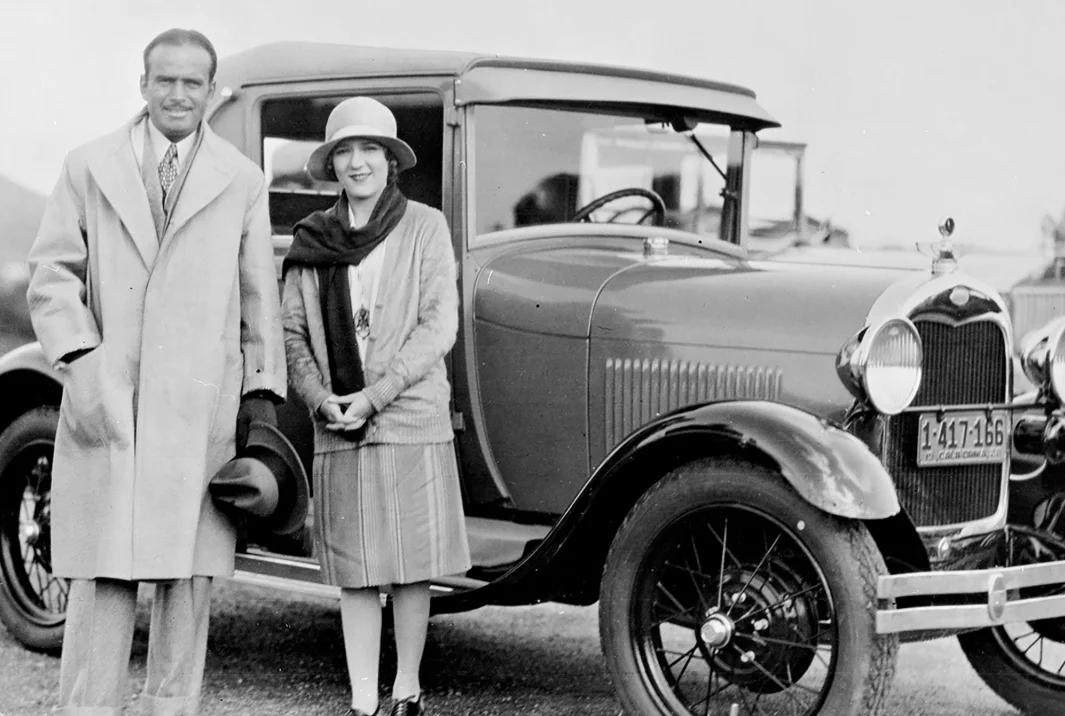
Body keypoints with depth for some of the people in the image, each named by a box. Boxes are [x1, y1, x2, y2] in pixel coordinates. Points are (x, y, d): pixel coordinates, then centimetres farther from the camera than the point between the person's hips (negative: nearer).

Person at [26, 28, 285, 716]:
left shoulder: (242, 180, 10)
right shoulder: (90, 167, 9)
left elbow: (259, 293, 10)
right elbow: (52, 272, 6)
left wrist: (263, 389, 6)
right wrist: (80, 356, -8)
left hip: (203, 405, 1)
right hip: (108, 396, -1)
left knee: (189, 570, 2)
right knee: (103, 571, -2)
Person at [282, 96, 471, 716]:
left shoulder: (426, 227, 0)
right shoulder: (311, 239, 9)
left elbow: (439, 327, -6)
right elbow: (293, 331, 8)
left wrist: (374, 395, -12)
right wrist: (320, 398, -9)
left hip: (412, 419, -2)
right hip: (337, 431, 2)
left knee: (412, 566, 3)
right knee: (355, 572, 4)